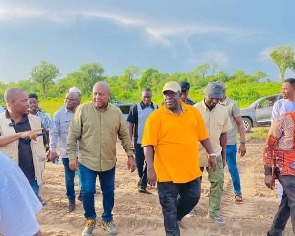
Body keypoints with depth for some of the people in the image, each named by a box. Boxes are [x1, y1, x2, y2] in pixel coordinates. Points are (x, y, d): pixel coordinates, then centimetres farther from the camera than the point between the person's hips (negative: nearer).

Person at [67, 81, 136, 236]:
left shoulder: (116, 112, -2)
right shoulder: (82, 110, -9)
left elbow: (124, 135, 5)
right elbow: (73, 135, -6)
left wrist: (130, 155, 3)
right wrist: (72, 156, -10)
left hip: (109, 162, 2)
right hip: (86, 161, -2)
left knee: (108, 192, 14)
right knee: (87, 192, 4)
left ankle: (107, 219, 36)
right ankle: (90, 219, 30)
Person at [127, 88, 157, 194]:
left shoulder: (156, 108, 2)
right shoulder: (135, 108, -5)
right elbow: (130, 125, -3)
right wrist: (129, 141, -8)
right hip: (139, 141, -2)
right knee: (139, 163, 5)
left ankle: (143, 186, 15)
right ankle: (141, 177, 36)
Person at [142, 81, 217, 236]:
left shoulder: (193, 112, 3)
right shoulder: (155, 117, -10)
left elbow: (203, 136, 12)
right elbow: (148, 145, -13)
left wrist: (211, 154, 10)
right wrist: (150, 169, -18)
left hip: (190, 170, 4)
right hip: (167, 172, -4)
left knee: (192, 198, 18)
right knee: (169, 208, 7)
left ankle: (177, 217, 46)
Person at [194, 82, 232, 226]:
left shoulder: (223, 111, -3)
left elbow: (223, 134, 6)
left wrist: (223, 155, 7)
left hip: (215, 154, 3)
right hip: (197, 154, -2)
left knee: (218, 181, 0)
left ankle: (214, 212, 13)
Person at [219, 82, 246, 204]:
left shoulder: (232, 104, -5)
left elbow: (240, 124, -4)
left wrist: (242, 142, -9)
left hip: (229, 143, -3)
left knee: (233, 169, 5)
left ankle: (238, 193, 19)